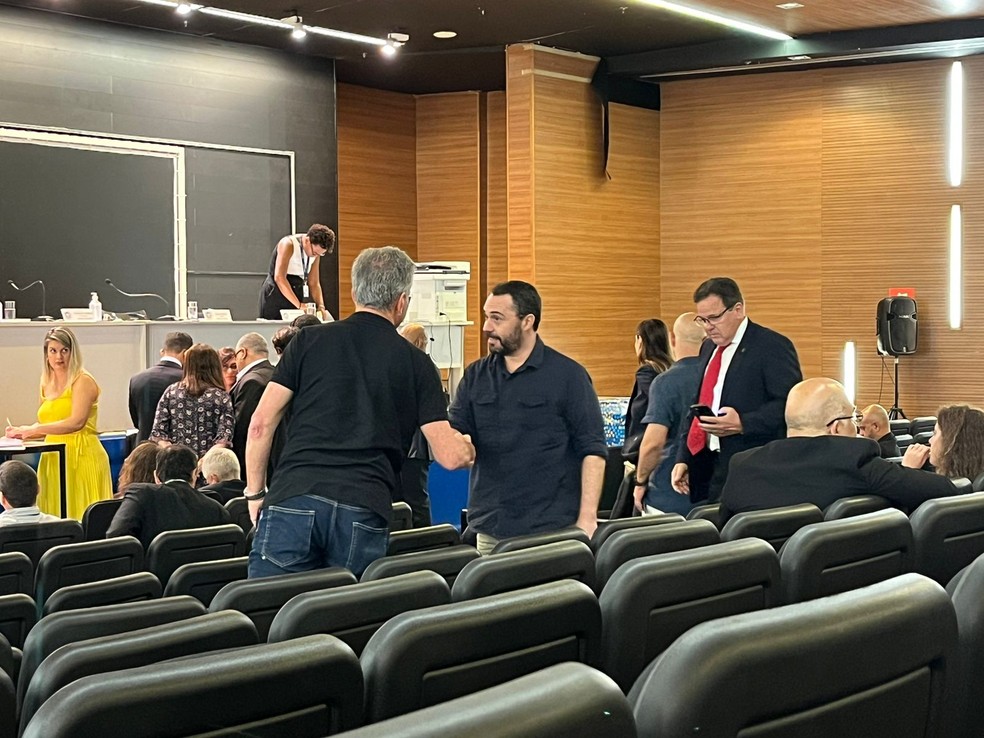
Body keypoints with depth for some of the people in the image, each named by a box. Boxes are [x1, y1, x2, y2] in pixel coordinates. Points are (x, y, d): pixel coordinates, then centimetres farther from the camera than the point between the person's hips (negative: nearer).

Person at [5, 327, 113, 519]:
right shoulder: (46, 383, 15)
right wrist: (23, 432, 3)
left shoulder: (83, 381, -6)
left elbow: (76, 422, -17)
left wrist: (34, 429, -18)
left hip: (81, 456, -6)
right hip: (53, 459, 6)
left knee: (80, 517, -7)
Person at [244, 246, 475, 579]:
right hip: (365, 512, 0)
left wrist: (255, 492, 17)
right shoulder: (415, 363, 10)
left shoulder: (309, 340, 11)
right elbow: (451, 456, 6)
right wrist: (467, 448, 29)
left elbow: (261, 423, 6)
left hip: (292, 500, 0)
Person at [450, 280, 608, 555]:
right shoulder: (476, 376, 11)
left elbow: (593, 451, -5)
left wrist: (587, 518, -12)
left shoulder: (567, 375, -3)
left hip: (552, 530, -4)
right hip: (489, 530, 4)